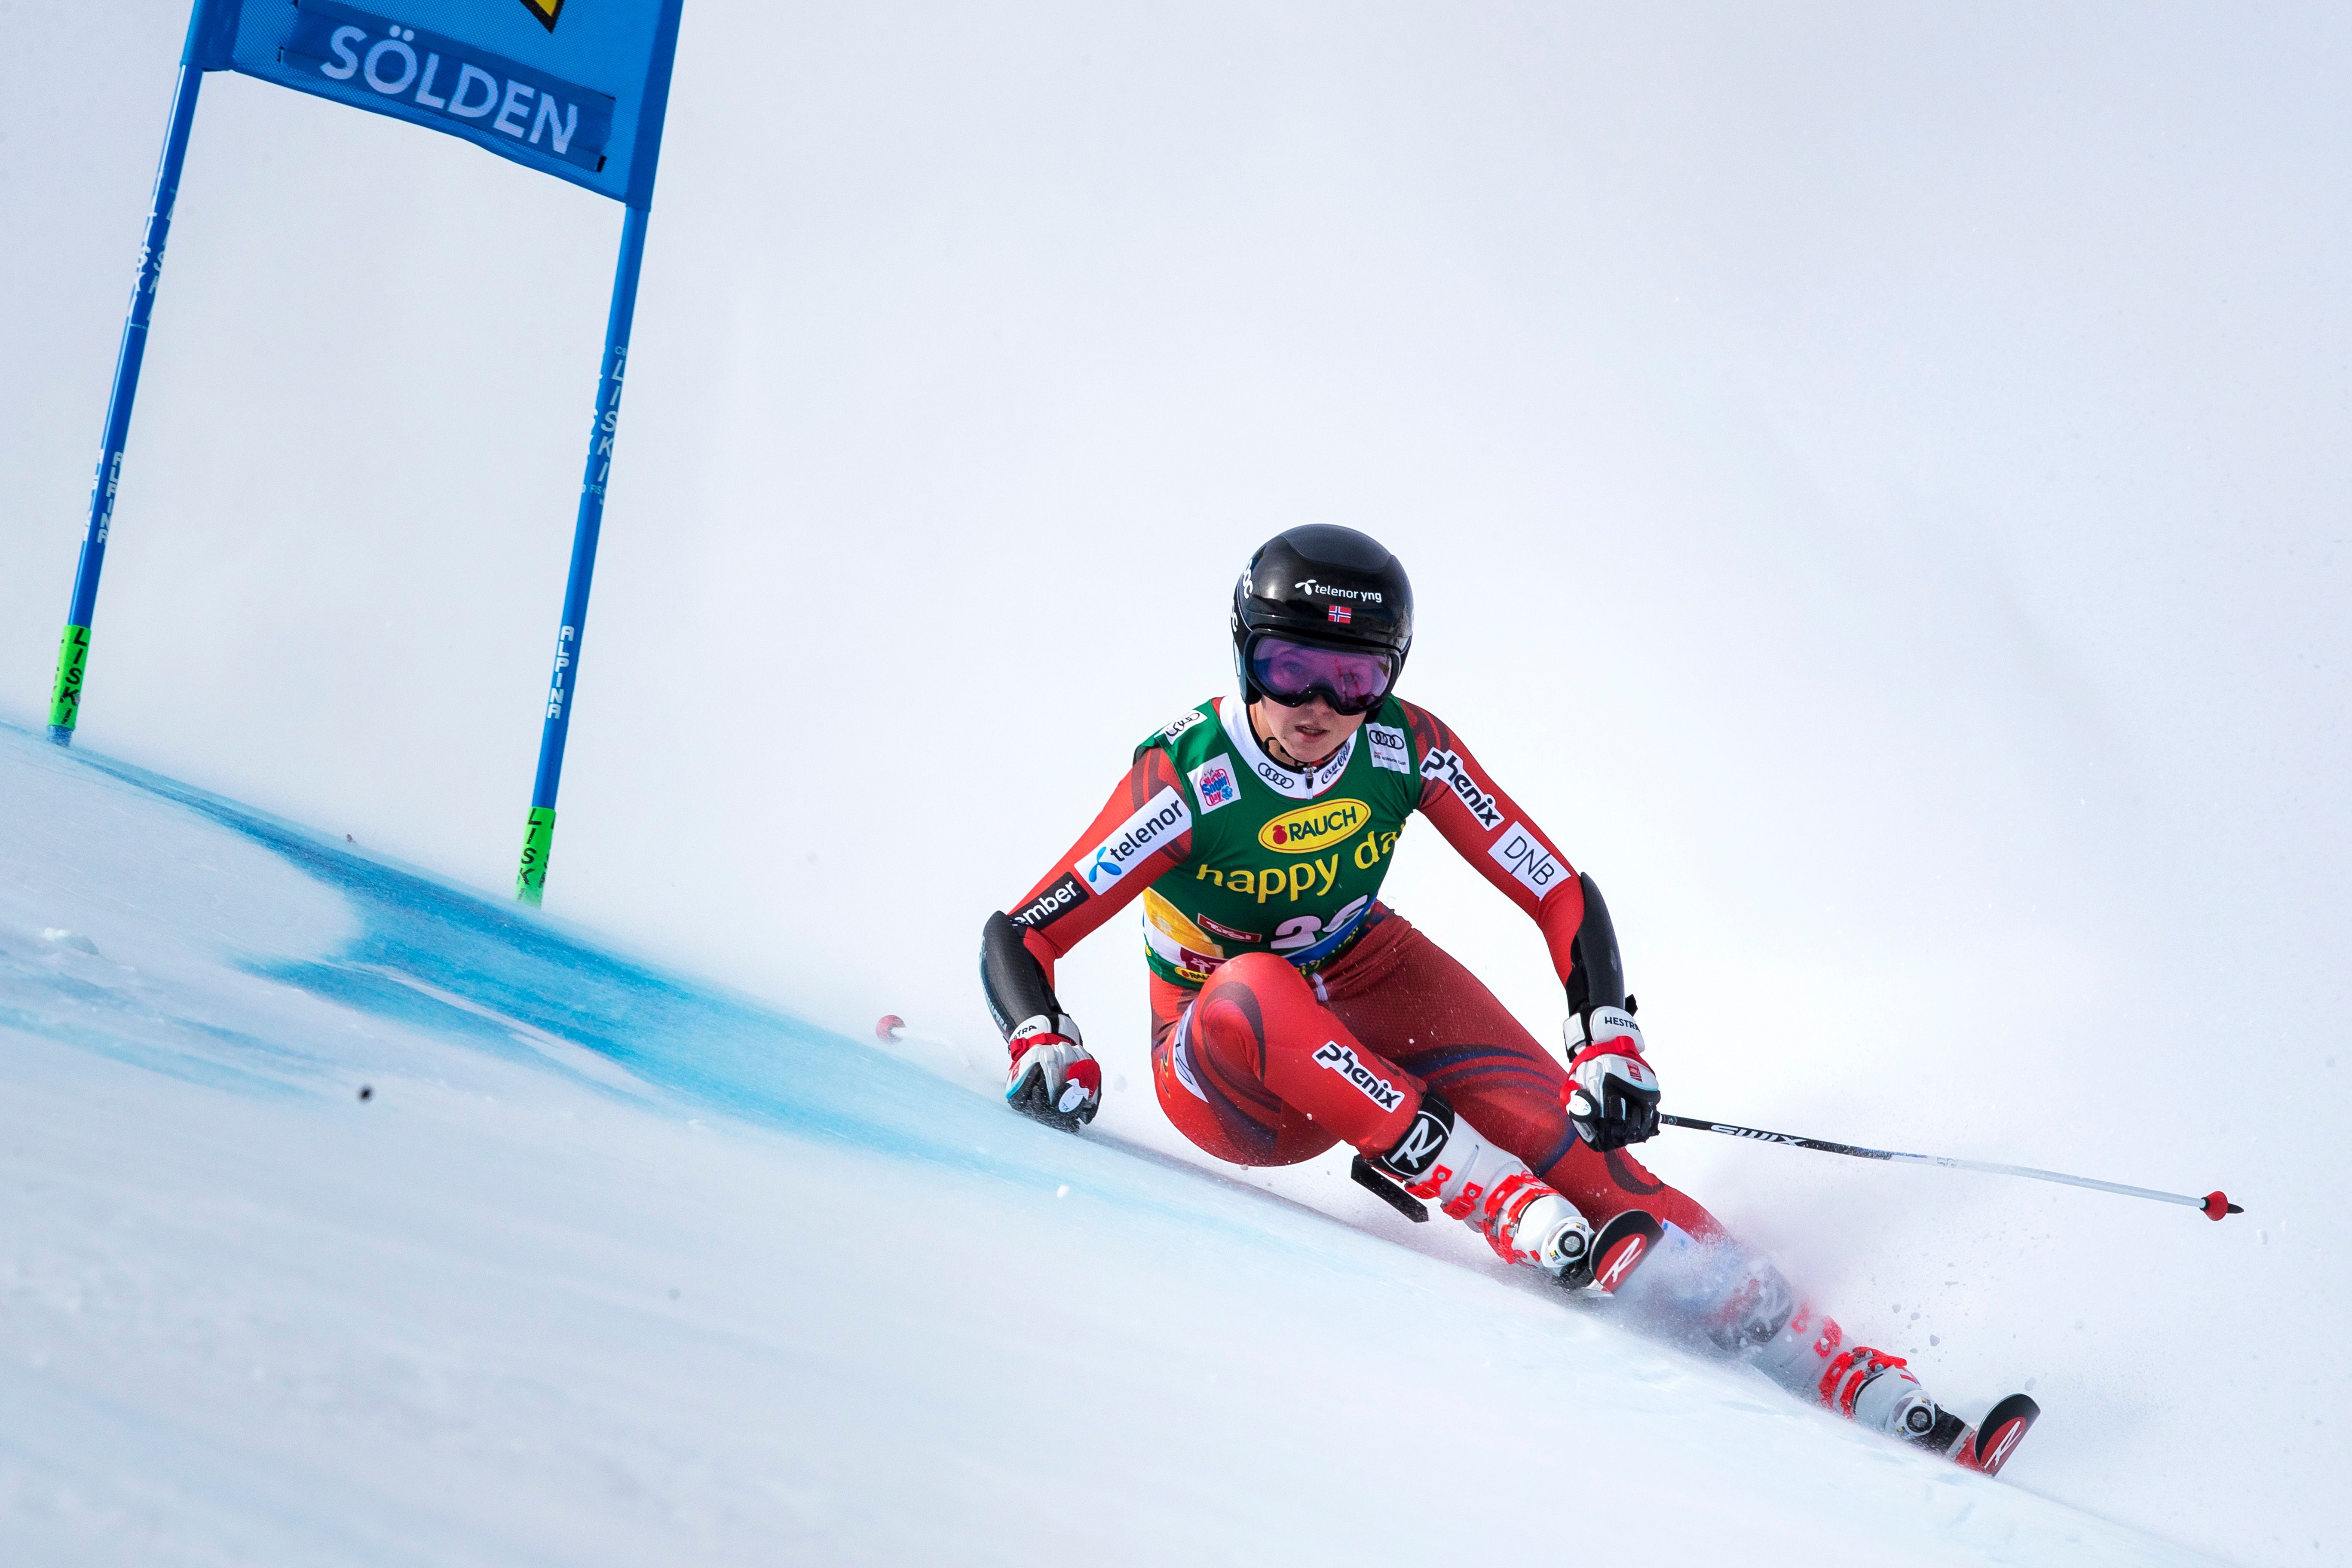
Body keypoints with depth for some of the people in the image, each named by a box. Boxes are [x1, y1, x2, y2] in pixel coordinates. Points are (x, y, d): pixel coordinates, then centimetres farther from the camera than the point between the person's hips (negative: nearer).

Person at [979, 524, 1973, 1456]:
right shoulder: (1187, 782, -25)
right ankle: (1513, 1214, -38)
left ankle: (1838, 1369, -25)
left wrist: (1610, 1041, -28)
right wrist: (1044, 1045, -45)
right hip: (1227, 1070, -2)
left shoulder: (1407, 751, -17)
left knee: (1561, 1129, -23)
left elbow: (1563, 896, -14)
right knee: (1256, 991, -38)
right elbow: (1018, 937, -25)